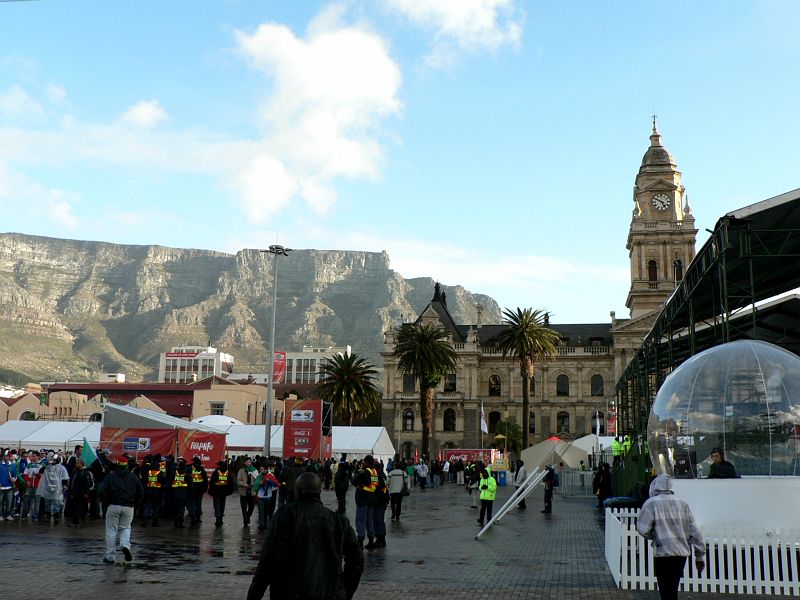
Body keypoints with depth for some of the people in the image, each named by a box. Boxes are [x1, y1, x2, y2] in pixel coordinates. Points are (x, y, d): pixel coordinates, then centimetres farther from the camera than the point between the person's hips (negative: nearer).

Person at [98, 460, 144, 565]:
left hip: (113, 506, -2)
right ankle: (125, 545, -11)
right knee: (125, 528, 17)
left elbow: (101, 491, -10)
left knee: (111, 530, 6)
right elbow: (141, 492, 5)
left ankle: (110, 557, 9)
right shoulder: (133, 477, 5)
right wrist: (134, 503, 13)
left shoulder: (111, 476, -3)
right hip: (128, 507, 2)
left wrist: (106, 502, 2)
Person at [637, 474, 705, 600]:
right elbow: (695, 532, 7)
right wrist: (700, 556, 11)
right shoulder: (682, 504, 9)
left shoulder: (651, 503, -5)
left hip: (663, 553, -5)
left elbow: (643, 529, -10)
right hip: (682, 553, 5)